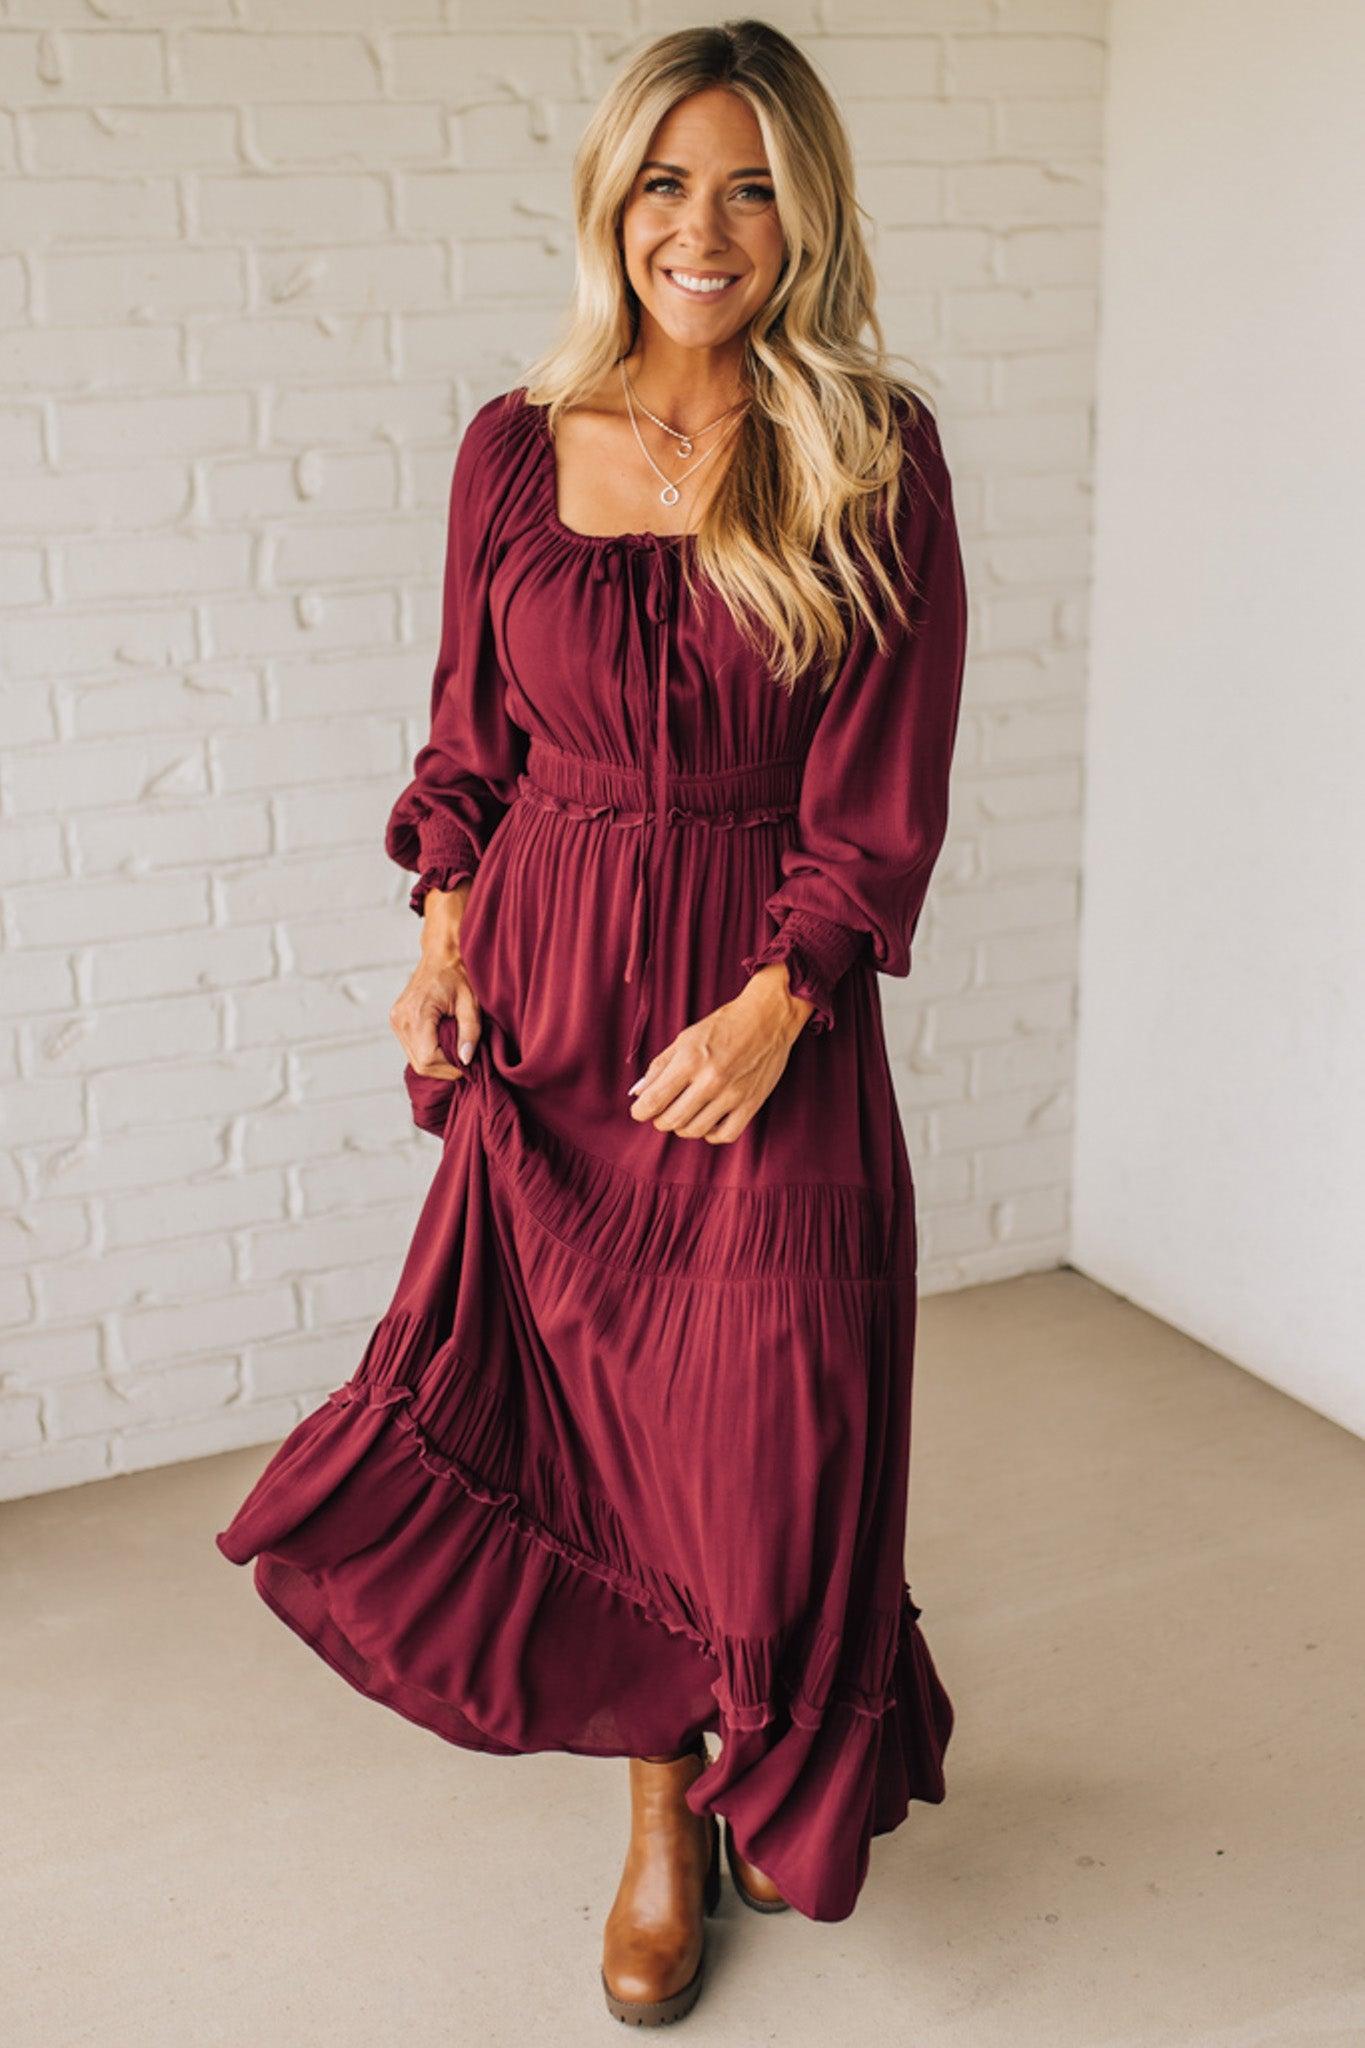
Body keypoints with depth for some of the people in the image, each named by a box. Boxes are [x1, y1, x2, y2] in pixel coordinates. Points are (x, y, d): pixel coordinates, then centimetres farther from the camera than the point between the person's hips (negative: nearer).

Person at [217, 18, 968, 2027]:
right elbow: (472, 738, 11)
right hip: (546, 991, 3)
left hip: (767, 1009, -2)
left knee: (768, 1426, 6)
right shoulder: (518, 447, 3)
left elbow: (884, 792, -6)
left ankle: (784, 1765, 37)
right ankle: (664, 1814, 31)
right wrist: (446, 937, -3)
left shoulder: (874, 456, -5)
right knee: (587, 1407, 10)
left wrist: (771, 1007, -15)